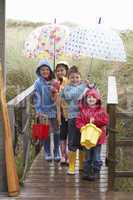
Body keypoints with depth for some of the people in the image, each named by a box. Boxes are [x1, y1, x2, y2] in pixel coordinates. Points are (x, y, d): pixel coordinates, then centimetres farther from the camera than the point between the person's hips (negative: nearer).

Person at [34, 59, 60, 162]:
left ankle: (57, 152, 17)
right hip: (44, 110, -2)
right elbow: (37, 97, -6)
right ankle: (47, 153, 16)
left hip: (54, 110, 2)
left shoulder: (54, 82, 3)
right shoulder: (38, 82, -4)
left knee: (56, 131, 5)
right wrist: (38, 110, -11)